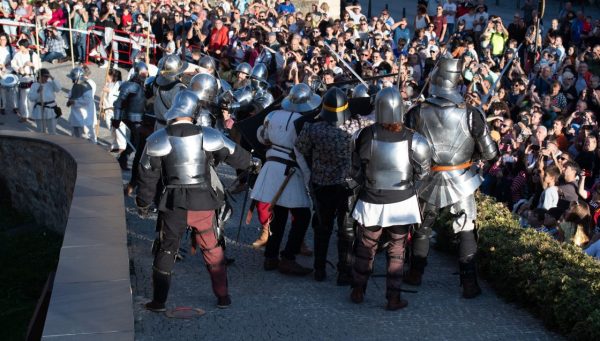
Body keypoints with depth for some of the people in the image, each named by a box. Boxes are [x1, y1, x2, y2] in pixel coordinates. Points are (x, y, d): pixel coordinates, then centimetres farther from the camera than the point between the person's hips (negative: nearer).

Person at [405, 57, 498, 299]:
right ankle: (469, 283, 12)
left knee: (422, 228, 21)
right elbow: (489, 153, -12)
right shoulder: (471, 114, -17)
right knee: (466, 231, 12)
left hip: (428, 180, 1)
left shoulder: (417, 113, -15)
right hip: (460, 180, -1)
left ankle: (415, 274, 34)